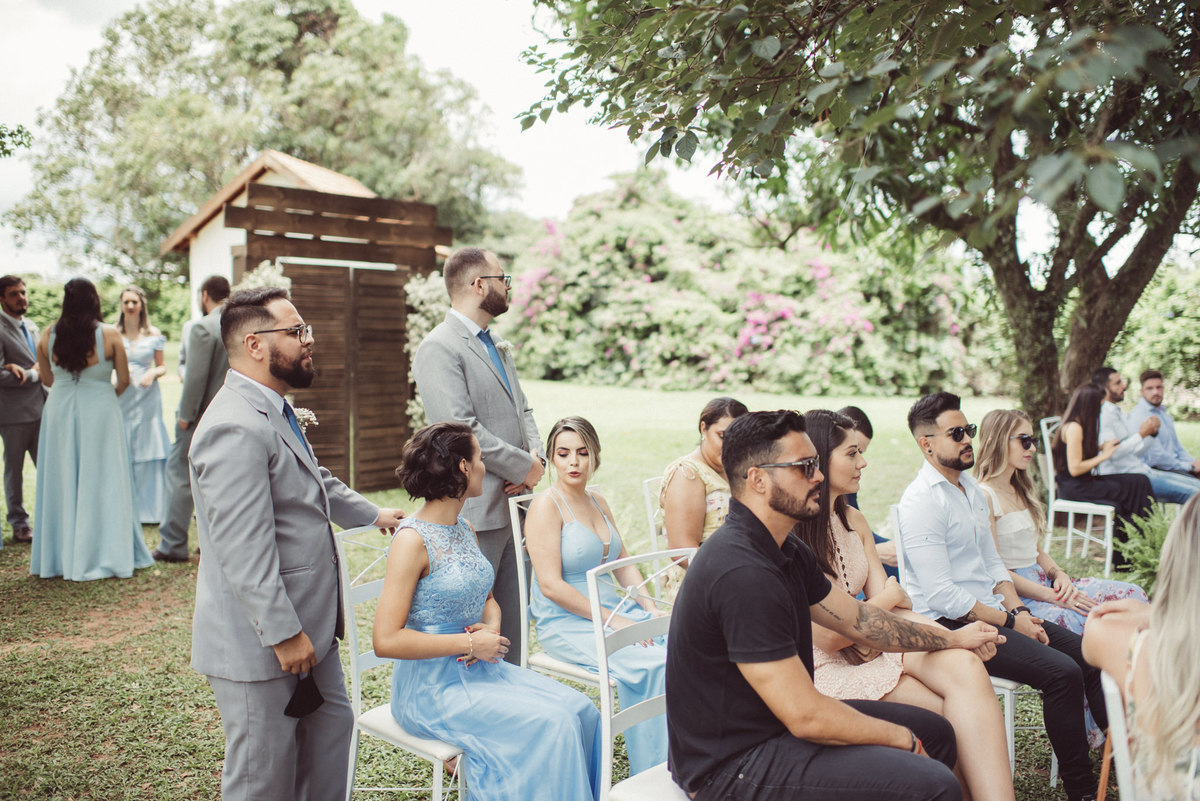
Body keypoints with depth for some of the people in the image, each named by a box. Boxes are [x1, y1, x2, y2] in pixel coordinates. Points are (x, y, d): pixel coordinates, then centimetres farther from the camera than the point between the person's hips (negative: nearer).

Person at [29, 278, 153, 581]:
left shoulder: (48, 335, -2)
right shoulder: (110, 334, -10)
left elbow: (47, 379, 9)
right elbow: (124, 381, -5)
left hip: (59, 410, 3)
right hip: (99, 411, -3)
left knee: (61, 481, 12)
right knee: (101, 482, 5)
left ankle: (61, 555, 21)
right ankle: (105, 553, 11)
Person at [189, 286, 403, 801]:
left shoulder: (274, 411, 10)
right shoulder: (236, 430, -26)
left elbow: (315, 481, 28)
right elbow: (244, 551, -28)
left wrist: (371, 514, 36)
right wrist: (284, 633, -24)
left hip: (306, 625, 10)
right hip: (259, 642, -10)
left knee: (332, 724, 22)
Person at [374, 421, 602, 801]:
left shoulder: (464, 528, 9)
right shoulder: (413, 540, -17)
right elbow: (386, 640, -21)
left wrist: (492, 629, -3)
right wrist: (470, 644, -18)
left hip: (481, 670, 8)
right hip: (434, 685, -8)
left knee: (581, 711, -8)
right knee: (548, 725, -21)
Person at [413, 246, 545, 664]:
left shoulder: (497, 347, 18)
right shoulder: (438, 348, -12)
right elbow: (460, 429, -20)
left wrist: (537, 456, 1)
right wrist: (524, 467, -13)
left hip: (514, 504, 9)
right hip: (477, 512, -8)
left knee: (512, 621, 15)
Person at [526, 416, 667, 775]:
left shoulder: (598, 503, 15)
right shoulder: (546, 506, -9)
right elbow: (551, 585, -16)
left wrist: (649, 605, -1)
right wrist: (611, 621, -18)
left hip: (613, 609, 7)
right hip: (566, 623, -7)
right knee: (651, 664, -27)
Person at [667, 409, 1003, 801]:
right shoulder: (743, 573, -28)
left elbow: (858, 619, 18)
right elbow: (806, 718, -25)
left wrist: (953, 638, 23)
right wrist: (901, 738, -11)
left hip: (772, 723, 10)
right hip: (733, 766, -10)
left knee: (935, 732, 15)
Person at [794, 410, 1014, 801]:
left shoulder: (853, 520, 13)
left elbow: (896, 607, 6)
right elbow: (829, 636, -15)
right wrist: (890, 596, 0)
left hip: (875, 644, 7)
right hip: (829, 668, -7)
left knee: (965, 666, -21)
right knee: (956, 717, -20)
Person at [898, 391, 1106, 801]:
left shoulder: (972, 489, 14)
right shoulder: (921, 501, -16)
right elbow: (942, 595, -20)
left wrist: (1018, 609, 1)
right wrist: (1010, 622, -14)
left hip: (991, 611, 9)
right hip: (951, 625, -9)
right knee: (1062, 673, -20)